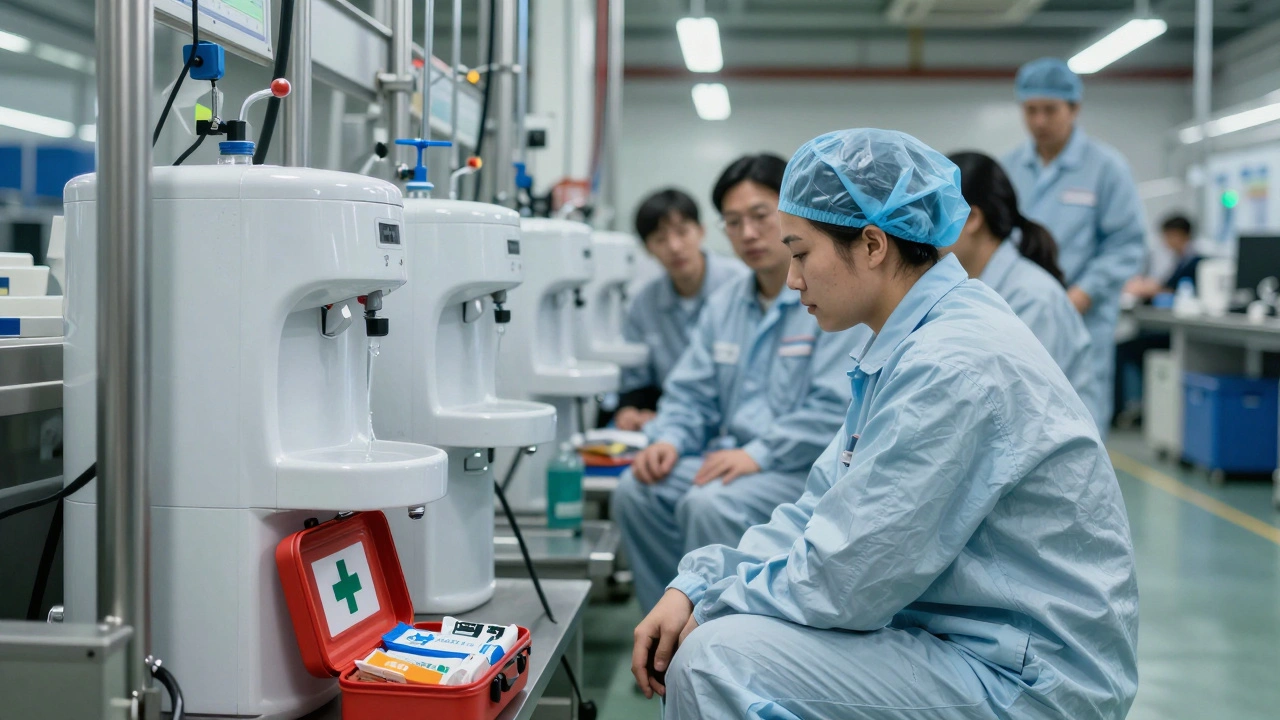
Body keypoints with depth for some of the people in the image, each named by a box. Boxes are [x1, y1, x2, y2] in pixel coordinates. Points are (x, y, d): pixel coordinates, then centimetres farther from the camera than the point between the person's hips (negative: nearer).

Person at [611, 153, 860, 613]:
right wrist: (668, 440, -3)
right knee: (636, 490, -14)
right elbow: (690, 394, 18)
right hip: (738, 459, 7)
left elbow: (837, 407, -19)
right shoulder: (724, 305, 15)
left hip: (813, 469, -7)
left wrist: (759, 454, -23)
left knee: (711, 504, -31)